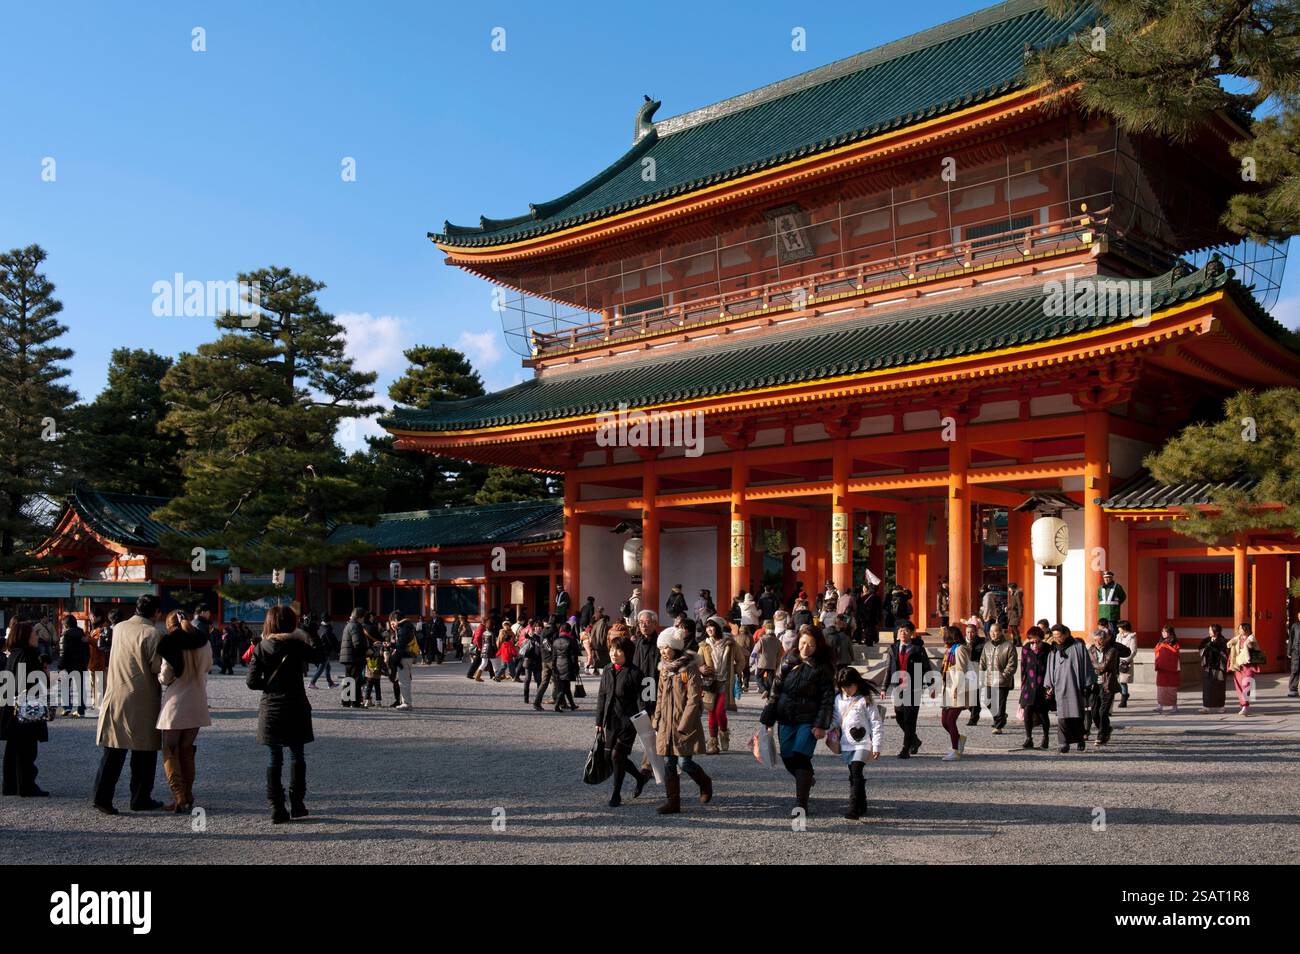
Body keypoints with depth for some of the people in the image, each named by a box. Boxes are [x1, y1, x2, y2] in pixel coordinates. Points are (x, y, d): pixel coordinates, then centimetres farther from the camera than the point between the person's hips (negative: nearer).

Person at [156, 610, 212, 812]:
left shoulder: (170, 645, -10)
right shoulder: (204, 643, 3)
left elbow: (165, 678, -9)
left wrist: (159, 675, 12)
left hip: (175, 703, -5)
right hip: (197, 705, 5)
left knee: (170, 752, 5)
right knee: (187, 751, 17)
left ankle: (179, 798, -4)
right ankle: (188, 796, 17)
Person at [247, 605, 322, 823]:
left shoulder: (261, 648, -2)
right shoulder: (296, 645, -7)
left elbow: (252, 681, -5)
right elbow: (318, 656, 9)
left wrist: (269, 684, 12)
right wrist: (306, 639, 20)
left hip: (270, 709, 2)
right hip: (295, 708, -2)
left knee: (274, 759, 8)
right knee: (297, 755, 12)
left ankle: (277, 809, 6)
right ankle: (297, 803, 12)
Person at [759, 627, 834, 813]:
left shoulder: (822, 668, -4)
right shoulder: (788, 663, 6)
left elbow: (827, 698, -5)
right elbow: (775, 691, 8)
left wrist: (821, 725, -13)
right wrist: (767, 719, 4)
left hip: (808, 720, -4)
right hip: (786, 719, 4)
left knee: (801, 757, -15)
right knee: (787, 758, 9)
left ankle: (801, 803, -10)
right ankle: (807, 779, 40)